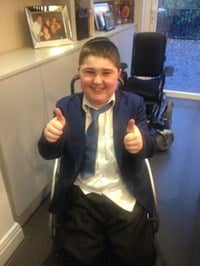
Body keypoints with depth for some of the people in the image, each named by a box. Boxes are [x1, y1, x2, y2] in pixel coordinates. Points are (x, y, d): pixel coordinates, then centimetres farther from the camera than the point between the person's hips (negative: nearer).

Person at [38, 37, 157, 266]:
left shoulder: (134, 104, -1)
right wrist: (50, 137, -25)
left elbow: (148, 149, -5)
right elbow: (49, 154, -1)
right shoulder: (66, 106, 1)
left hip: (125, 196, 0)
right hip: (81, 196, 1)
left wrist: (141, 142, -30)